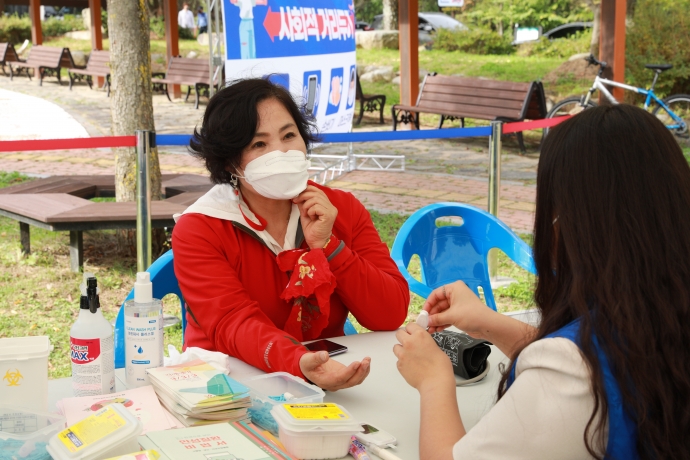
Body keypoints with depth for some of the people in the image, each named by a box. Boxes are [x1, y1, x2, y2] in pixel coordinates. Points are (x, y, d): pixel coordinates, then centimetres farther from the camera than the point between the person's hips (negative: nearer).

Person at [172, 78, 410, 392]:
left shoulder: (343, 209, 3)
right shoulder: (198, 230, -7)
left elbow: (392, 315, -3)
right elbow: (234, 324, -20)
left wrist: (327, 246, -14)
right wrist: (299, 363, -39)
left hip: (330, 376, 3)